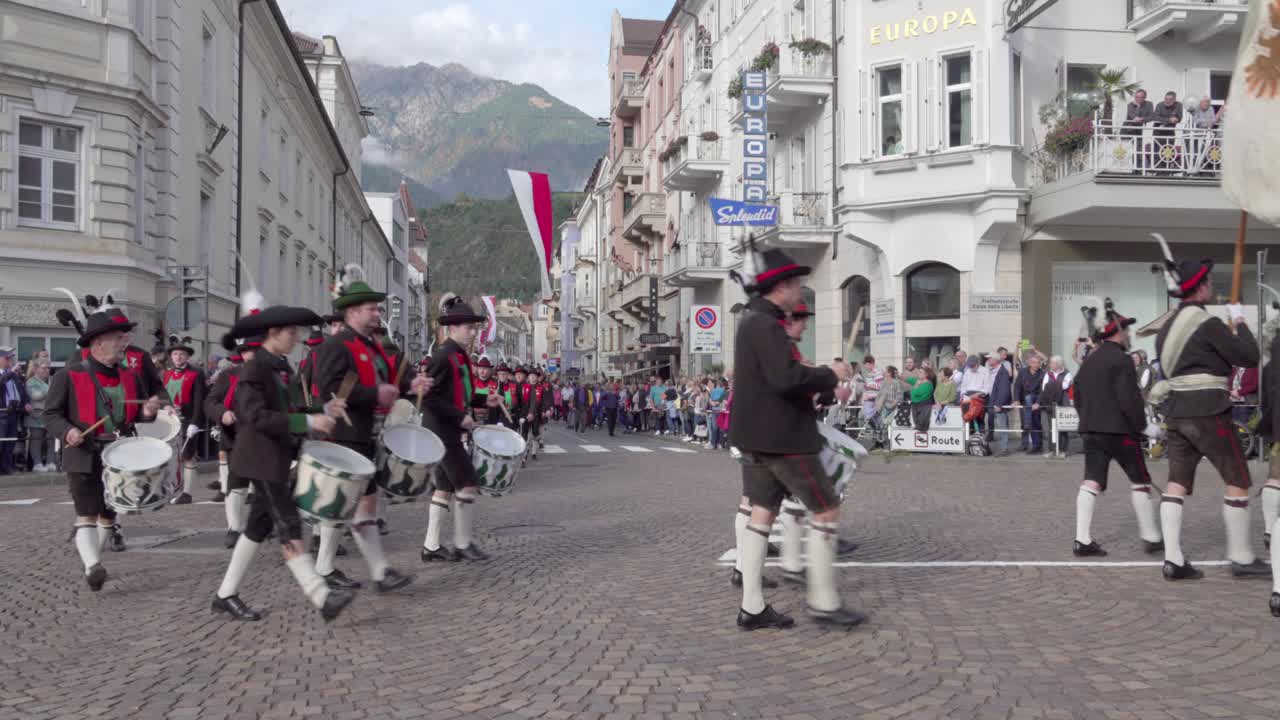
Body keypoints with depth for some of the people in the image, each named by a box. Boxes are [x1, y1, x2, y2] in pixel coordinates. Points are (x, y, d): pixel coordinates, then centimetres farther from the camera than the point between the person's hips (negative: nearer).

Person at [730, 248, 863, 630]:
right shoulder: (766, 325, -18)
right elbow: (787, 378, -30)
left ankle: (752, 608, 11)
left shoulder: (752, 321, 15)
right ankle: (823, 601, 8)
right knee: (826, 510, 1)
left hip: (756, 436, 10)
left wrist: (825, 385, 13)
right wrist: (830, 376, -15)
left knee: (762, 514, 9)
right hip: (782, 437, -10)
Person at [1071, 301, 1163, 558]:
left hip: (1091, 430, 7)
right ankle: (1151, 538, 15)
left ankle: (1082, 541, -4)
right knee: (1140, 481, 7)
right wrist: (1144, 426, -7)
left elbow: (1077, 398, 17)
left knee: (1092, 482, 2)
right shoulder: (1121, 360, -12)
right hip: (1120, 430, -7)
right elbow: (1129, 400, -17)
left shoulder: (1088, 361, 13)